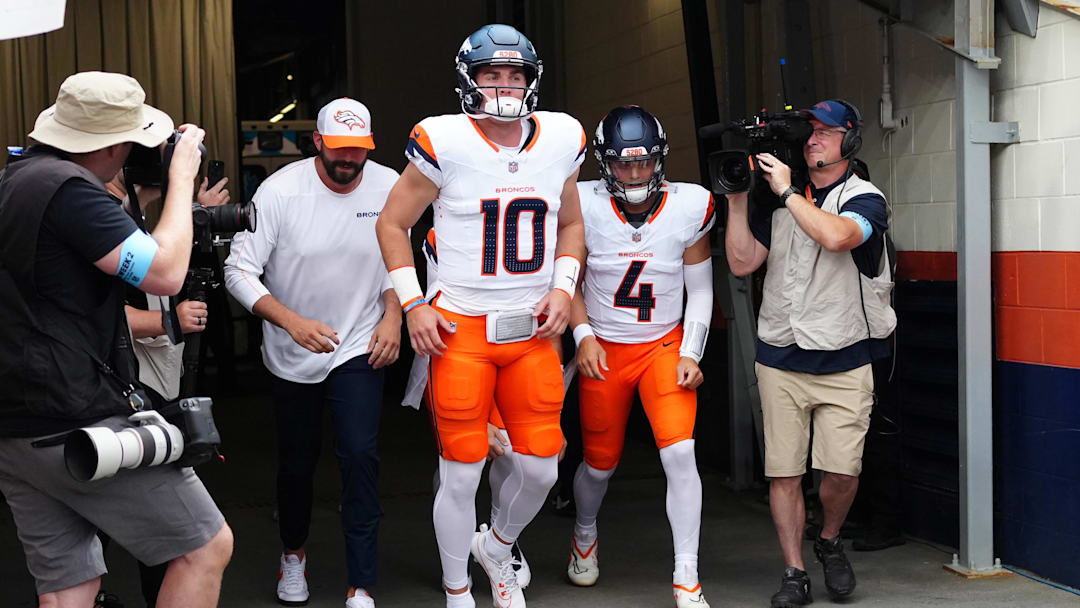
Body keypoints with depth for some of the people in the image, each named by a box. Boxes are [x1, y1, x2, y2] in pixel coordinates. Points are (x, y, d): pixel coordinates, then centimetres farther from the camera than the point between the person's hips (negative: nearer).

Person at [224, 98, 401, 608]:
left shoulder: (388, 187, -10)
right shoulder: (280, 191, -18)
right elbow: (239, 271, -18)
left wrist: (392, 317, -6)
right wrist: (293, 322, -29)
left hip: (358, 349, 0)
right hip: (291, 354, 0)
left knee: (360, 456, -13)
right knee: (296, 462, 14)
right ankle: (294, 552, 43)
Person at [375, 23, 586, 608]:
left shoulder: (560, 140, 3)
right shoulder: (445, 143, -9)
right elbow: (392, 224, 2)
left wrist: (562, 287, 4)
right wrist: (413, 306, -5)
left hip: (532, 333, 4)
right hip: (460, 331, -4)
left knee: (541, 469, 8)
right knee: (461, 474, 2)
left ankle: (496, 547, 39)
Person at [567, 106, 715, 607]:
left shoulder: (690, 207, -10)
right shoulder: (584, 206, -12)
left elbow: (699, 289, 0)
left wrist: (690, 354, -6)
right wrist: (583, 335, -12)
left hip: (665, 345, 0)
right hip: (604, 350, 0)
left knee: (680, 453, -16)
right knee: (601, 464, 10)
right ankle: (584, 537, 44)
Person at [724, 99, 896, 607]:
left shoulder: (865, 199, -4)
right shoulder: (778, 199, 10)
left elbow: (835, 236, -27)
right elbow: (742, 263, 5)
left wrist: (787, 191, -18)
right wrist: (737, 200, -3)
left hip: (845, 362, -3)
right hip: (780, 359, 3)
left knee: (842, 471, -7)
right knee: (784, 472, 1)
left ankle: (829, 542, 23)